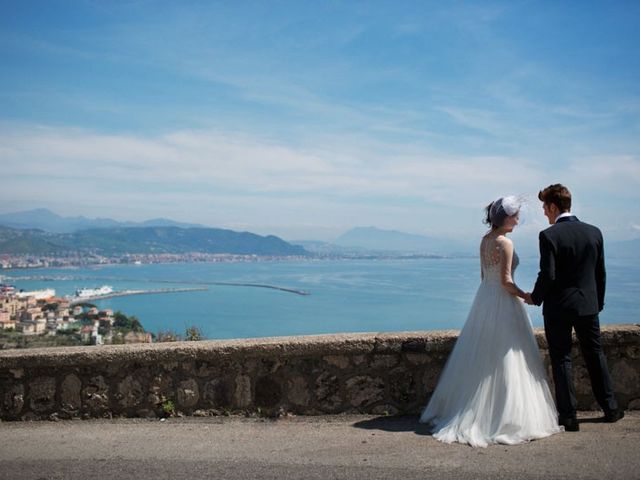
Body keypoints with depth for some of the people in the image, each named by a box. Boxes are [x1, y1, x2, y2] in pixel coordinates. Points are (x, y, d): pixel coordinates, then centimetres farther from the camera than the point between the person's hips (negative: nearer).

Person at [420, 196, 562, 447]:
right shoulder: (505, 242, -17)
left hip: (484, 299, 9)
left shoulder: (485, 240, 8)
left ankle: (465, 414, 24)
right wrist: (526, 296, -6)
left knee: (478, 359, 15)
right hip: (502, 303, -9)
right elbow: (506, 281, -20)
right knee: (506, 361, -1)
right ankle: (509, 417, 6)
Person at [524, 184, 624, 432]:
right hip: (588, 305, 5)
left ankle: (568, 416, 10)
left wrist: (535, 297, -1)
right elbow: (601, 273, 7)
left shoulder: (548, 235, -14)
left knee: (561, 360, 5)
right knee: (595, 355, 18)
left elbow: (548, 275, -17)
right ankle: (610, 408, 28)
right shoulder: (594, 232, 2)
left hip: (558, 307, -5)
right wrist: (599, 302, 18)